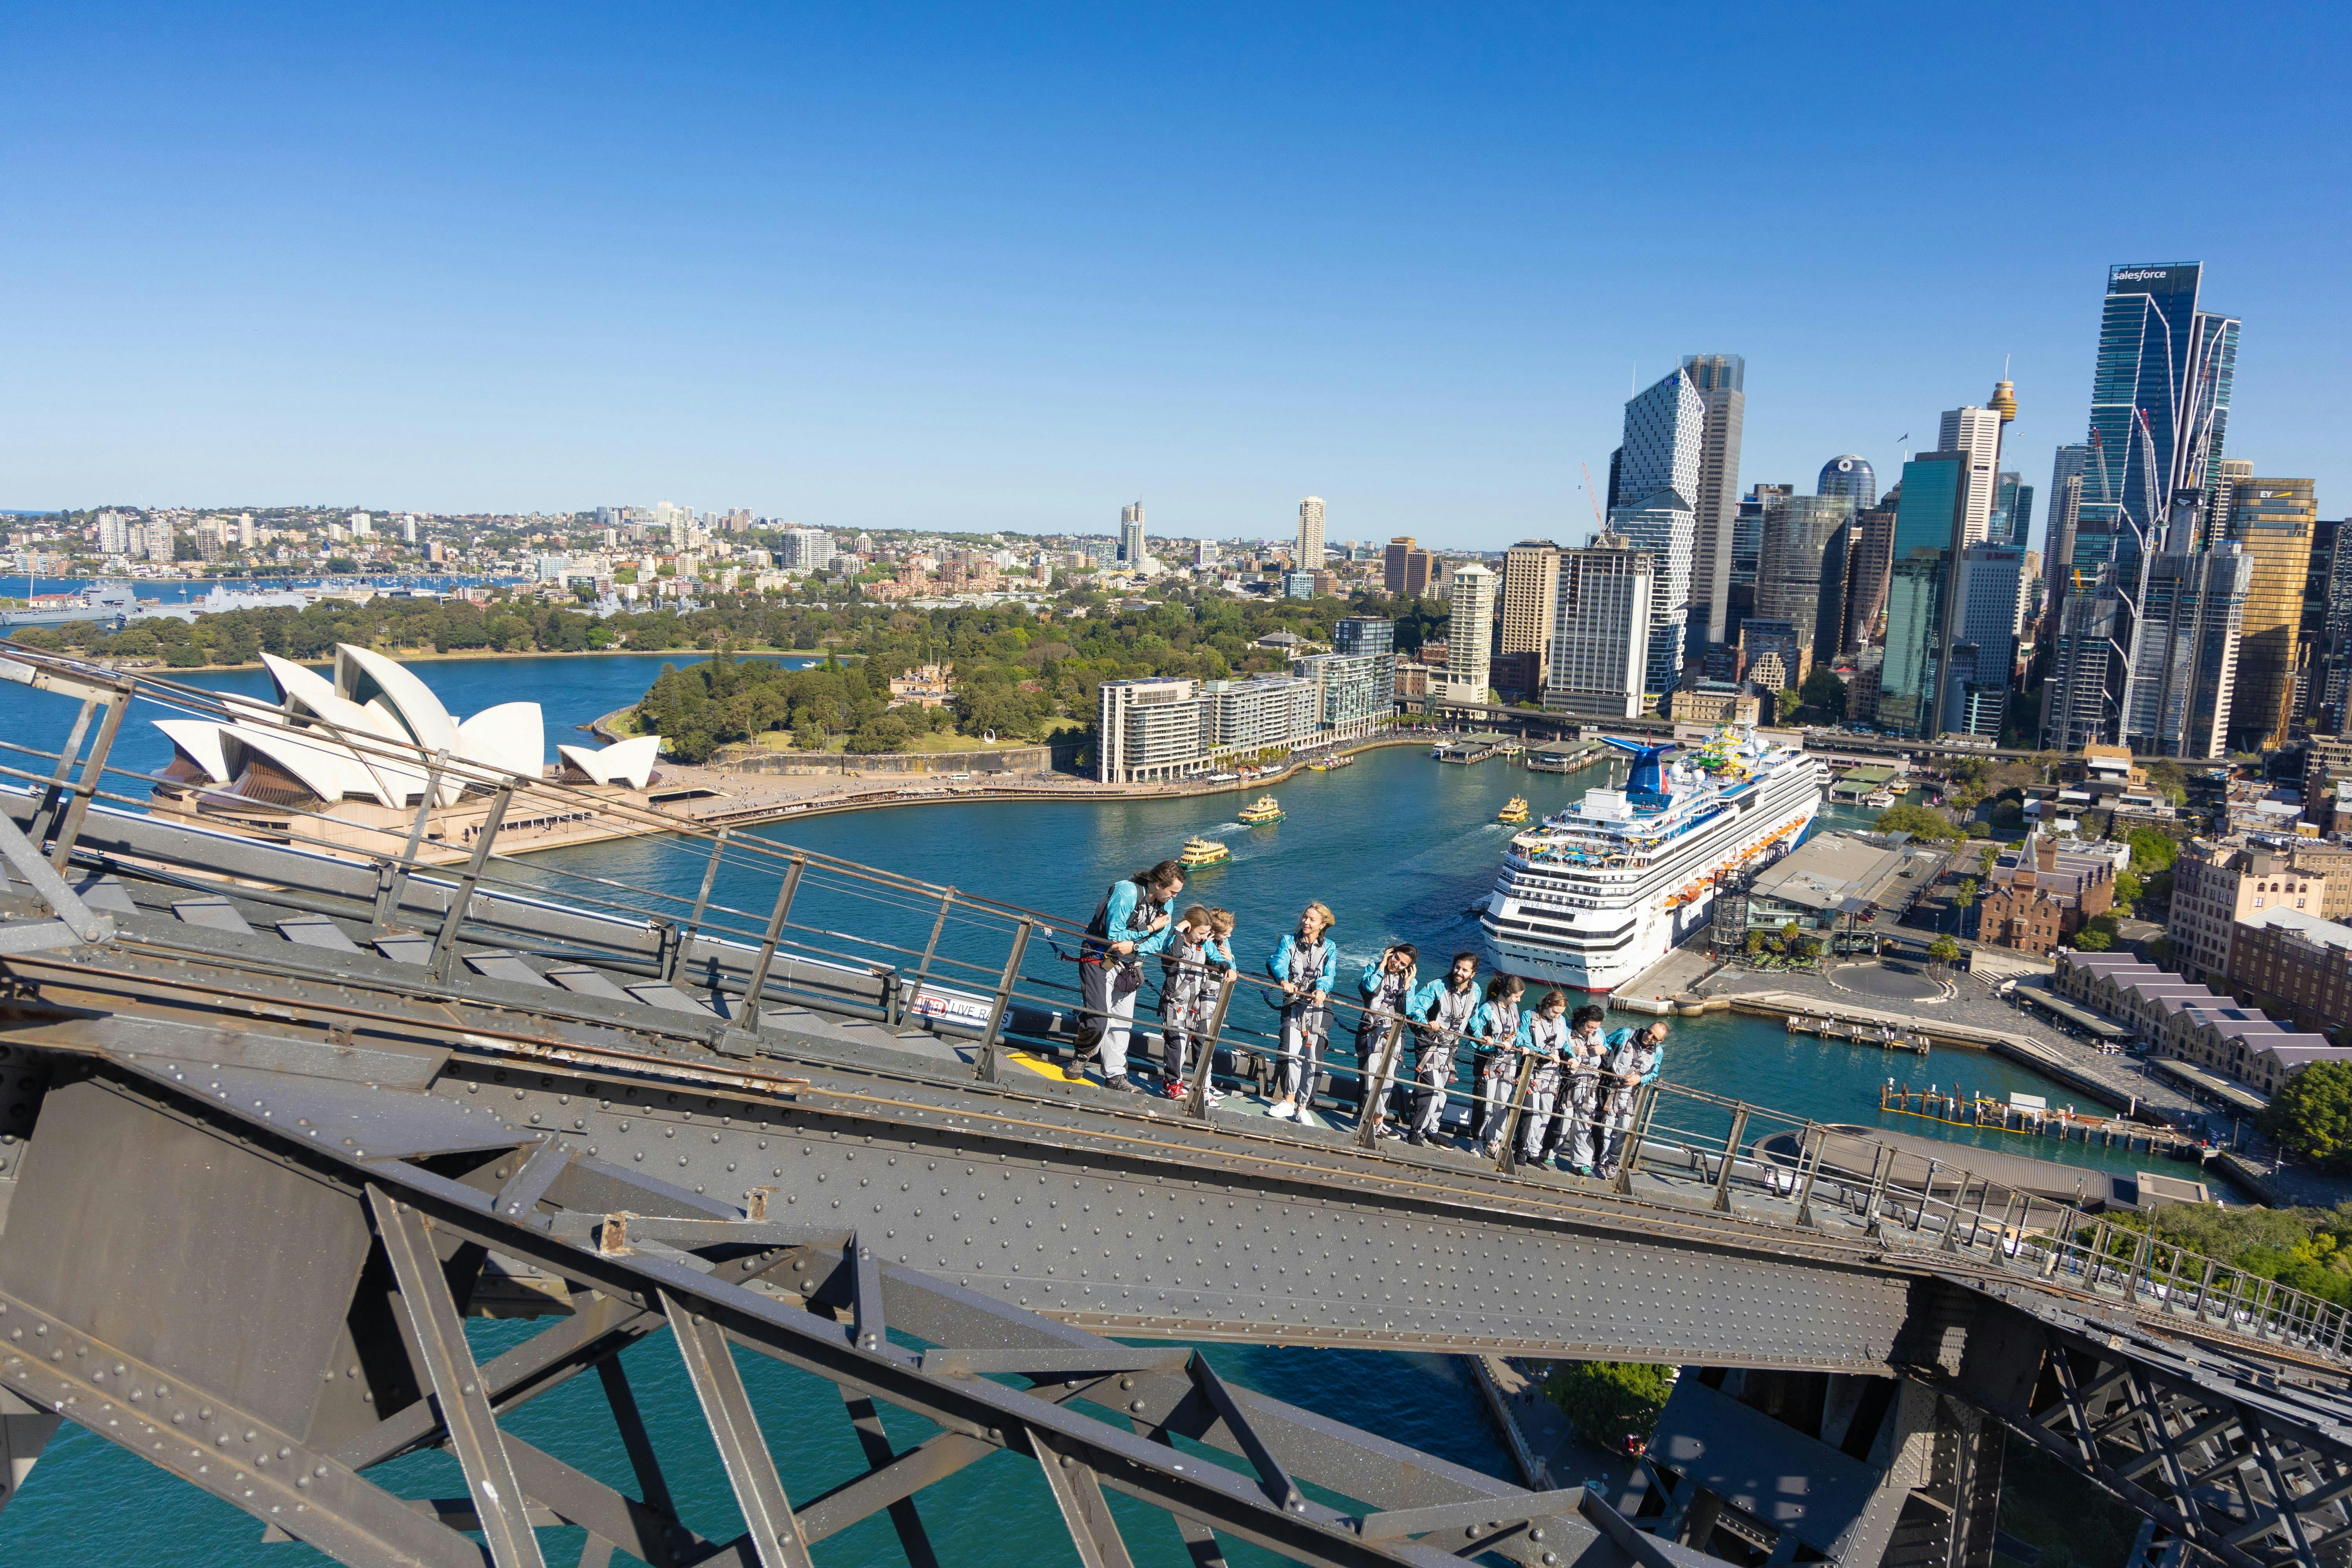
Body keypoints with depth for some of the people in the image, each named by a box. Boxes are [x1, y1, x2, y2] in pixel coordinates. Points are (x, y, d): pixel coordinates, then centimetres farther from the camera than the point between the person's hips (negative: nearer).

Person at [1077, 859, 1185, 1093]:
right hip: (1100, 960, -7)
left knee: (1123, 1020, 6)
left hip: (1130, 965, 7)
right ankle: (1081, 1057, 15)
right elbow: (1114, 935, -25)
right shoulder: (1127, 892, -25)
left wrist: (1134, 946, -23)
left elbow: (1159, 942, -3)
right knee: (1099, 1019, -13)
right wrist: (1151, 928, -19)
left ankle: (1115, 1077, 14)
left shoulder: (1165, 903, -2)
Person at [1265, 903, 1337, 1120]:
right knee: (1292, 1053, -14)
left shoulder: (1330, 948, 9)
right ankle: (1288, 1101, -1)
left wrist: (1321, 990, -31)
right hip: (1293, 1004, 0)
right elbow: (1279, 962, -11)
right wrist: (1284, 980, -33)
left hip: (1319, 1007, 1)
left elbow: (1329, 975, -8)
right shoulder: (1289, 940, 8)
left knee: (1313, 1058, -2)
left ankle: (1302, 1105, 8)